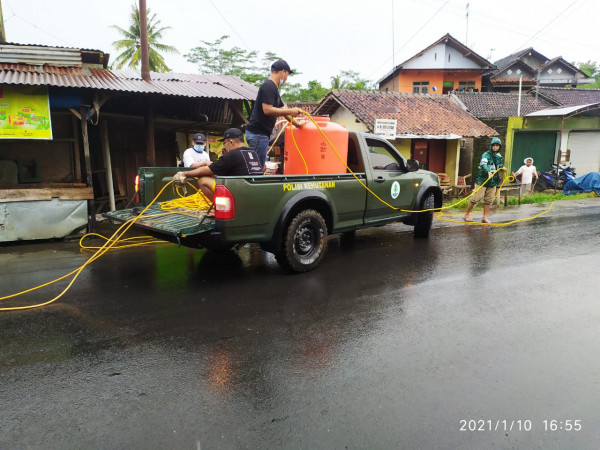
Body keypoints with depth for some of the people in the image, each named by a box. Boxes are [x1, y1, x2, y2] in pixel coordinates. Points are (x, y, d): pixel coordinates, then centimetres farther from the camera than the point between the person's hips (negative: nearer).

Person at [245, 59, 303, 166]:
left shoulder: (273, 87, 20)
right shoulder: (269, 86, -12)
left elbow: (282, 108, 29)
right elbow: (267, 110, -22)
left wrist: (296, 123, 35)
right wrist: (290, 111, -15)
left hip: (260, 133, 10)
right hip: (258, 134, -10)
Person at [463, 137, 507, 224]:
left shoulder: (499, 156, 12)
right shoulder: (486, 155, -13)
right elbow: (483, 164, -32)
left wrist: (502, 167, 10)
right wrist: (488, 172, -49)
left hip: (493, 182, 7)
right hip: (482, 180, -7)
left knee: (489, 200, 6)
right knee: (475, 198, -4)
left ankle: (485, 217, 14)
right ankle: (467, 215, 10)